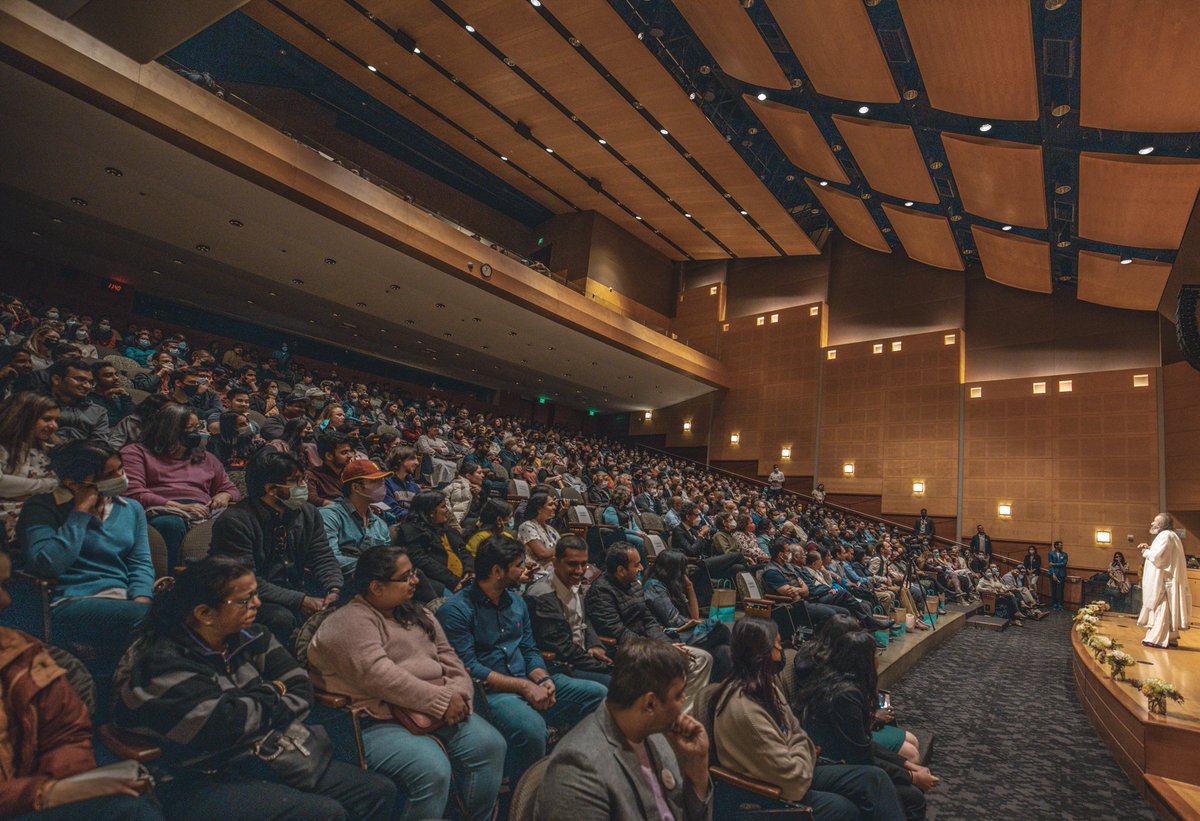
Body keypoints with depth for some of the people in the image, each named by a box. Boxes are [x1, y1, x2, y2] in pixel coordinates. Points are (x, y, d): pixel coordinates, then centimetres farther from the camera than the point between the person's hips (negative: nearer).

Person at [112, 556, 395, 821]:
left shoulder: (249, 637, 5)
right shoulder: (165, 663, -16)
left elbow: (302, 689, 2)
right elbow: (225, 724, -26)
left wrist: (261, 714, -16)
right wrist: (273, 693, -8)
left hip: (261, 758, 7)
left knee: (379, 790, -4)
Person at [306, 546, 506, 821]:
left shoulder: (417, 614, 15)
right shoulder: (349, 623, -10)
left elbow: (448, 658, 11)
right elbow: (380, 678, -22)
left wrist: (457, 695, -10)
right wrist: (441, 700, -21)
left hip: (438, 712, 7)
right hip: (380, 723, -7)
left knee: (489, 744, -14)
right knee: (433, 770, -30)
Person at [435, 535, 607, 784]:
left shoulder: (516, 601, 15)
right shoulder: (455, 610, -9)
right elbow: (468, 667, -15)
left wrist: (543, 679, -5)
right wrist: (524, 687, -17)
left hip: (528, 684, 7)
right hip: (489, 693, -7)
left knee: (599, 694, -5)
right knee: (531, 726, -36)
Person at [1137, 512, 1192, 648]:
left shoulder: (1165, 536, -15)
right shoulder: (1168, 535, 17)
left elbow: (1156, 556, -23)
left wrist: (1146, 552, -5)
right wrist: (1149, 548, 10)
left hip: (1164, 581, -10)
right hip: (1165, 579, 10)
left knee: (1161, 608, -8)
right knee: (1166, 608, 13)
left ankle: (1158, 639, -7)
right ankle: (1170, 637, 18)